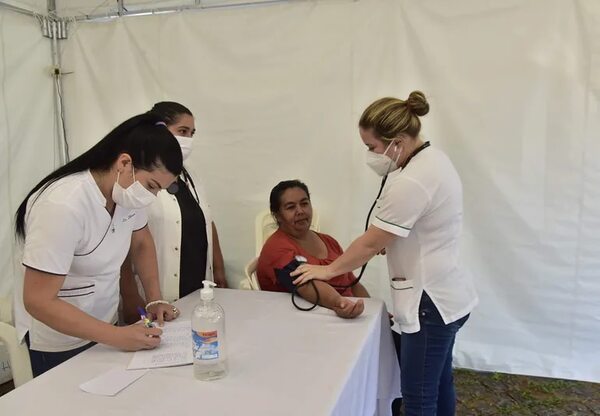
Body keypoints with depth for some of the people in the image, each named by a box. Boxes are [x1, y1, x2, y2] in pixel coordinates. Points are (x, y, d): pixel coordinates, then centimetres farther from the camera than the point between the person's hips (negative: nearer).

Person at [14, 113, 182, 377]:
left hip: (103, 325, 6)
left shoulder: (127, 189, -11)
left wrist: (155, 299, -3)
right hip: (59, 340, -6)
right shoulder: (64, 206, -31)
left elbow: (141, 242, 8)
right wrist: (117, 336, -28)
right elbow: (38, 301, -27)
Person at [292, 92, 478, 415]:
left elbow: (370, 244, -18)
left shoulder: (410, 182, -26)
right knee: (439, 386, 23)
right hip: (447, 296, 10)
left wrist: (327, 271, -4)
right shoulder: (434, 159, 6)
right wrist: (386, 240, 5)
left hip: (431, 302, -10)